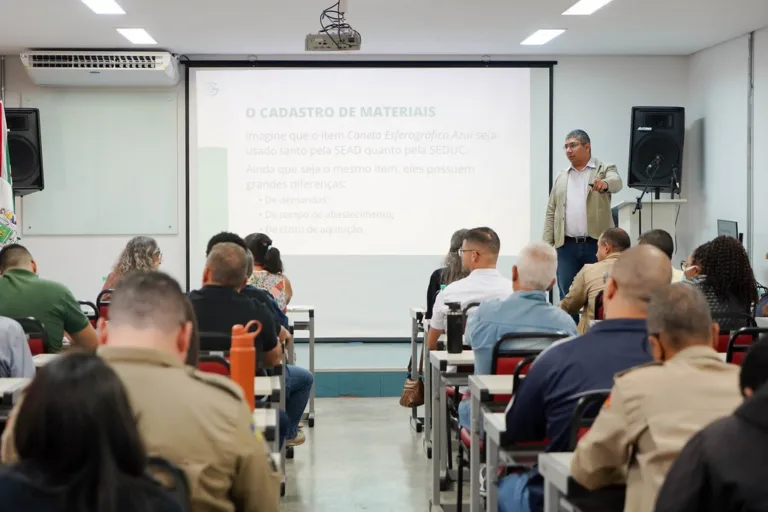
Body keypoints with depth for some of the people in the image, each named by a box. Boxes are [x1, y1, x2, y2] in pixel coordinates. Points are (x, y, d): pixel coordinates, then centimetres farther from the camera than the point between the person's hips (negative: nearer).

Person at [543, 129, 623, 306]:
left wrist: (604, 183, -43)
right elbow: (551, 213, 13)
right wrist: (546, 245, 4)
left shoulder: (605, 169, 3)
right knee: (567, 296, 4)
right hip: (566, 247, 3)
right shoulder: (561, 178, 14)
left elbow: (616, 182, -19)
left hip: (596, 245, -3)